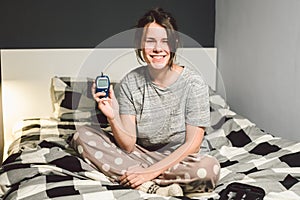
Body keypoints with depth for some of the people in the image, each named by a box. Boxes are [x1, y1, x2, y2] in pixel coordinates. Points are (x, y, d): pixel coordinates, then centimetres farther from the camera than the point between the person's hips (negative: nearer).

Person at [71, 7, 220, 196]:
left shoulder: (194, 83, -13)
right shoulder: (130, 82, -6)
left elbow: (192, 144, -14)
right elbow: (128, 145, -9)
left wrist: (152, 171, -21)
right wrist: (112, 117, -28)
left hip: (179, 160, -3)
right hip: (139, 154, 4)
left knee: (210, 168, -35)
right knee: (83, 135, -13)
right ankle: (153, 187, -21)